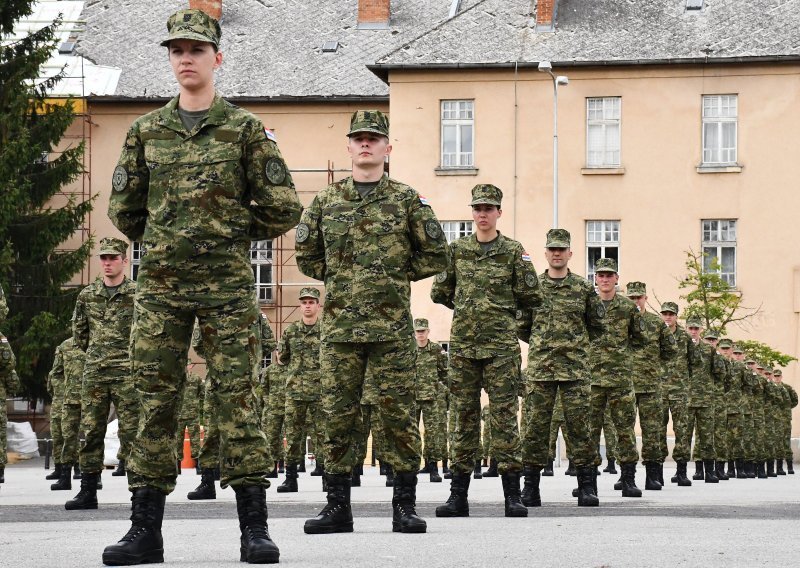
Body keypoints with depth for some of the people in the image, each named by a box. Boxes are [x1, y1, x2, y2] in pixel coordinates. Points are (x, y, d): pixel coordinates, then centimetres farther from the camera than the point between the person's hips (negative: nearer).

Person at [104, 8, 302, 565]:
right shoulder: (145, 131, 11)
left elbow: (283, 210, 2)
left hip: (227, 284, -3)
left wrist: (230, 234, 8)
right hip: (160, 285, 3)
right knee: (155, 400, 2)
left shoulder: (247, 130, 2)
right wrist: (165, 242, 14)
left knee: (238, 398, -3)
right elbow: (123, 210, 17)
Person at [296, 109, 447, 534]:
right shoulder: (325, 201, 10)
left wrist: (398, 276, 5)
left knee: (398, 414, -1)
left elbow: (435, 255, 8)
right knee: (338, 414, 2)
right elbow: (306, 255, 17)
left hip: (391, 327, -2)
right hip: (339, 325, 2)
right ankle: (337, 506, 7)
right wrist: (339, 277, 10)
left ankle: (405, 506, 4)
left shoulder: (406, 200, 5)